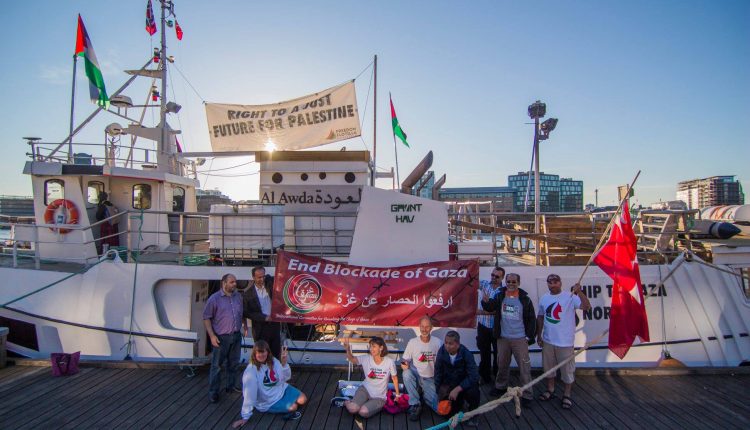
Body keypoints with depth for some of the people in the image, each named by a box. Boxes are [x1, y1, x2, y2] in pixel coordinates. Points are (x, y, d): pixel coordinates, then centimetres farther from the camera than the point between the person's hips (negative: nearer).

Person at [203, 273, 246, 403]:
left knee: (233, 363, 16)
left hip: (236, 336, 5)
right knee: (216, 365, 2)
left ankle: (231, 386, 32)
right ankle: (213, 392, 13)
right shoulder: (214, 298, -11)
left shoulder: (238, 296, 6)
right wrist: (212, 335, -14)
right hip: (221, 337, -5)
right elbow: (206, 318, -9)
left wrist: (244, 325, 10)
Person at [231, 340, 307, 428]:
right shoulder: (251, 371, -27)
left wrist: (284, 363, -26)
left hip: (282, 389, 5)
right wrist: (245, 417, -23)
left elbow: (286, 378, -9)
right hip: (269, 402, -5)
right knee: (293, 407, -19)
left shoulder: (273, 361, -12)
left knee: (303, 399, -6)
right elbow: (249, 395, -27)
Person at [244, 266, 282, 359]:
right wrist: (264, 318, -13)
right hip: (260, 328, -2)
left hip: (275, 324, 3)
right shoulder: (248, 292, -7)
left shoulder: (270, 282, -1)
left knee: (276, 354, 12)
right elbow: (247, 312, -7)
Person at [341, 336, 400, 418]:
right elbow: (352, 359, -26)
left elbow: (394, 378, 0)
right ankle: (348, 403, 10)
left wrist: (397, 394, 8)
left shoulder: (389, 362, -14)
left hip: (379, 397, -1)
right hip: (365, 389, 1)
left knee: (363, 412, -26)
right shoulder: (366, 358, -11)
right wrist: (347, 348, -46)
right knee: (353, 409, -25)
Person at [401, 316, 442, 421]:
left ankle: (425, 394, 14)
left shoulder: (438, 342, -5)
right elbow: (405, 359, -4)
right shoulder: (412, 342, -8)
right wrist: (404, 363, -28)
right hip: (416, 376, 0)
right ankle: (415, 404, -19)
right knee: (406, 373, -35)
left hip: (430, 379, 0)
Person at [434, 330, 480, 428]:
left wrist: (457, 389, -33)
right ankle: (459, 401, 21)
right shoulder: (442, 352, -15)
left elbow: (474, 376, -29)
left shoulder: (466, 354, -23)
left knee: (473, 391, -34)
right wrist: (439, 393, -1)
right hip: (448, 384, 2)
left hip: (465, 383, -2)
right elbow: (438, 373, -2)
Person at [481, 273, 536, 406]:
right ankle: (500, 387, 36)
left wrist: (529, 336, -7)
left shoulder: (525, 299, -7)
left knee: (524, 367, -1)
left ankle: (527, 395, 9)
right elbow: (490, 308, 6)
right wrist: (486, 302, -17)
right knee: (502, 365, 18)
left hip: (520, 339, -3)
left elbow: (532, 318, -3)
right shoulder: (500, 296, 0)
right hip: (503, 338, 3)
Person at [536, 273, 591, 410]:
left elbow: (587, 307, -25)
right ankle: (550, 390, 36)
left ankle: (567, 395, 25)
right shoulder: (544, 299, 4)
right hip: (548, 341, 5)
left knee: (567, 369, 7)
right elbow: (540, 317, 12)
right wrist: (539, 335, 13)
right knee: (548, 367, 18)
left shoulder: (570, 296, -12)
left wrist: (579, 292, -37)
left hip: (565, 342, -5)